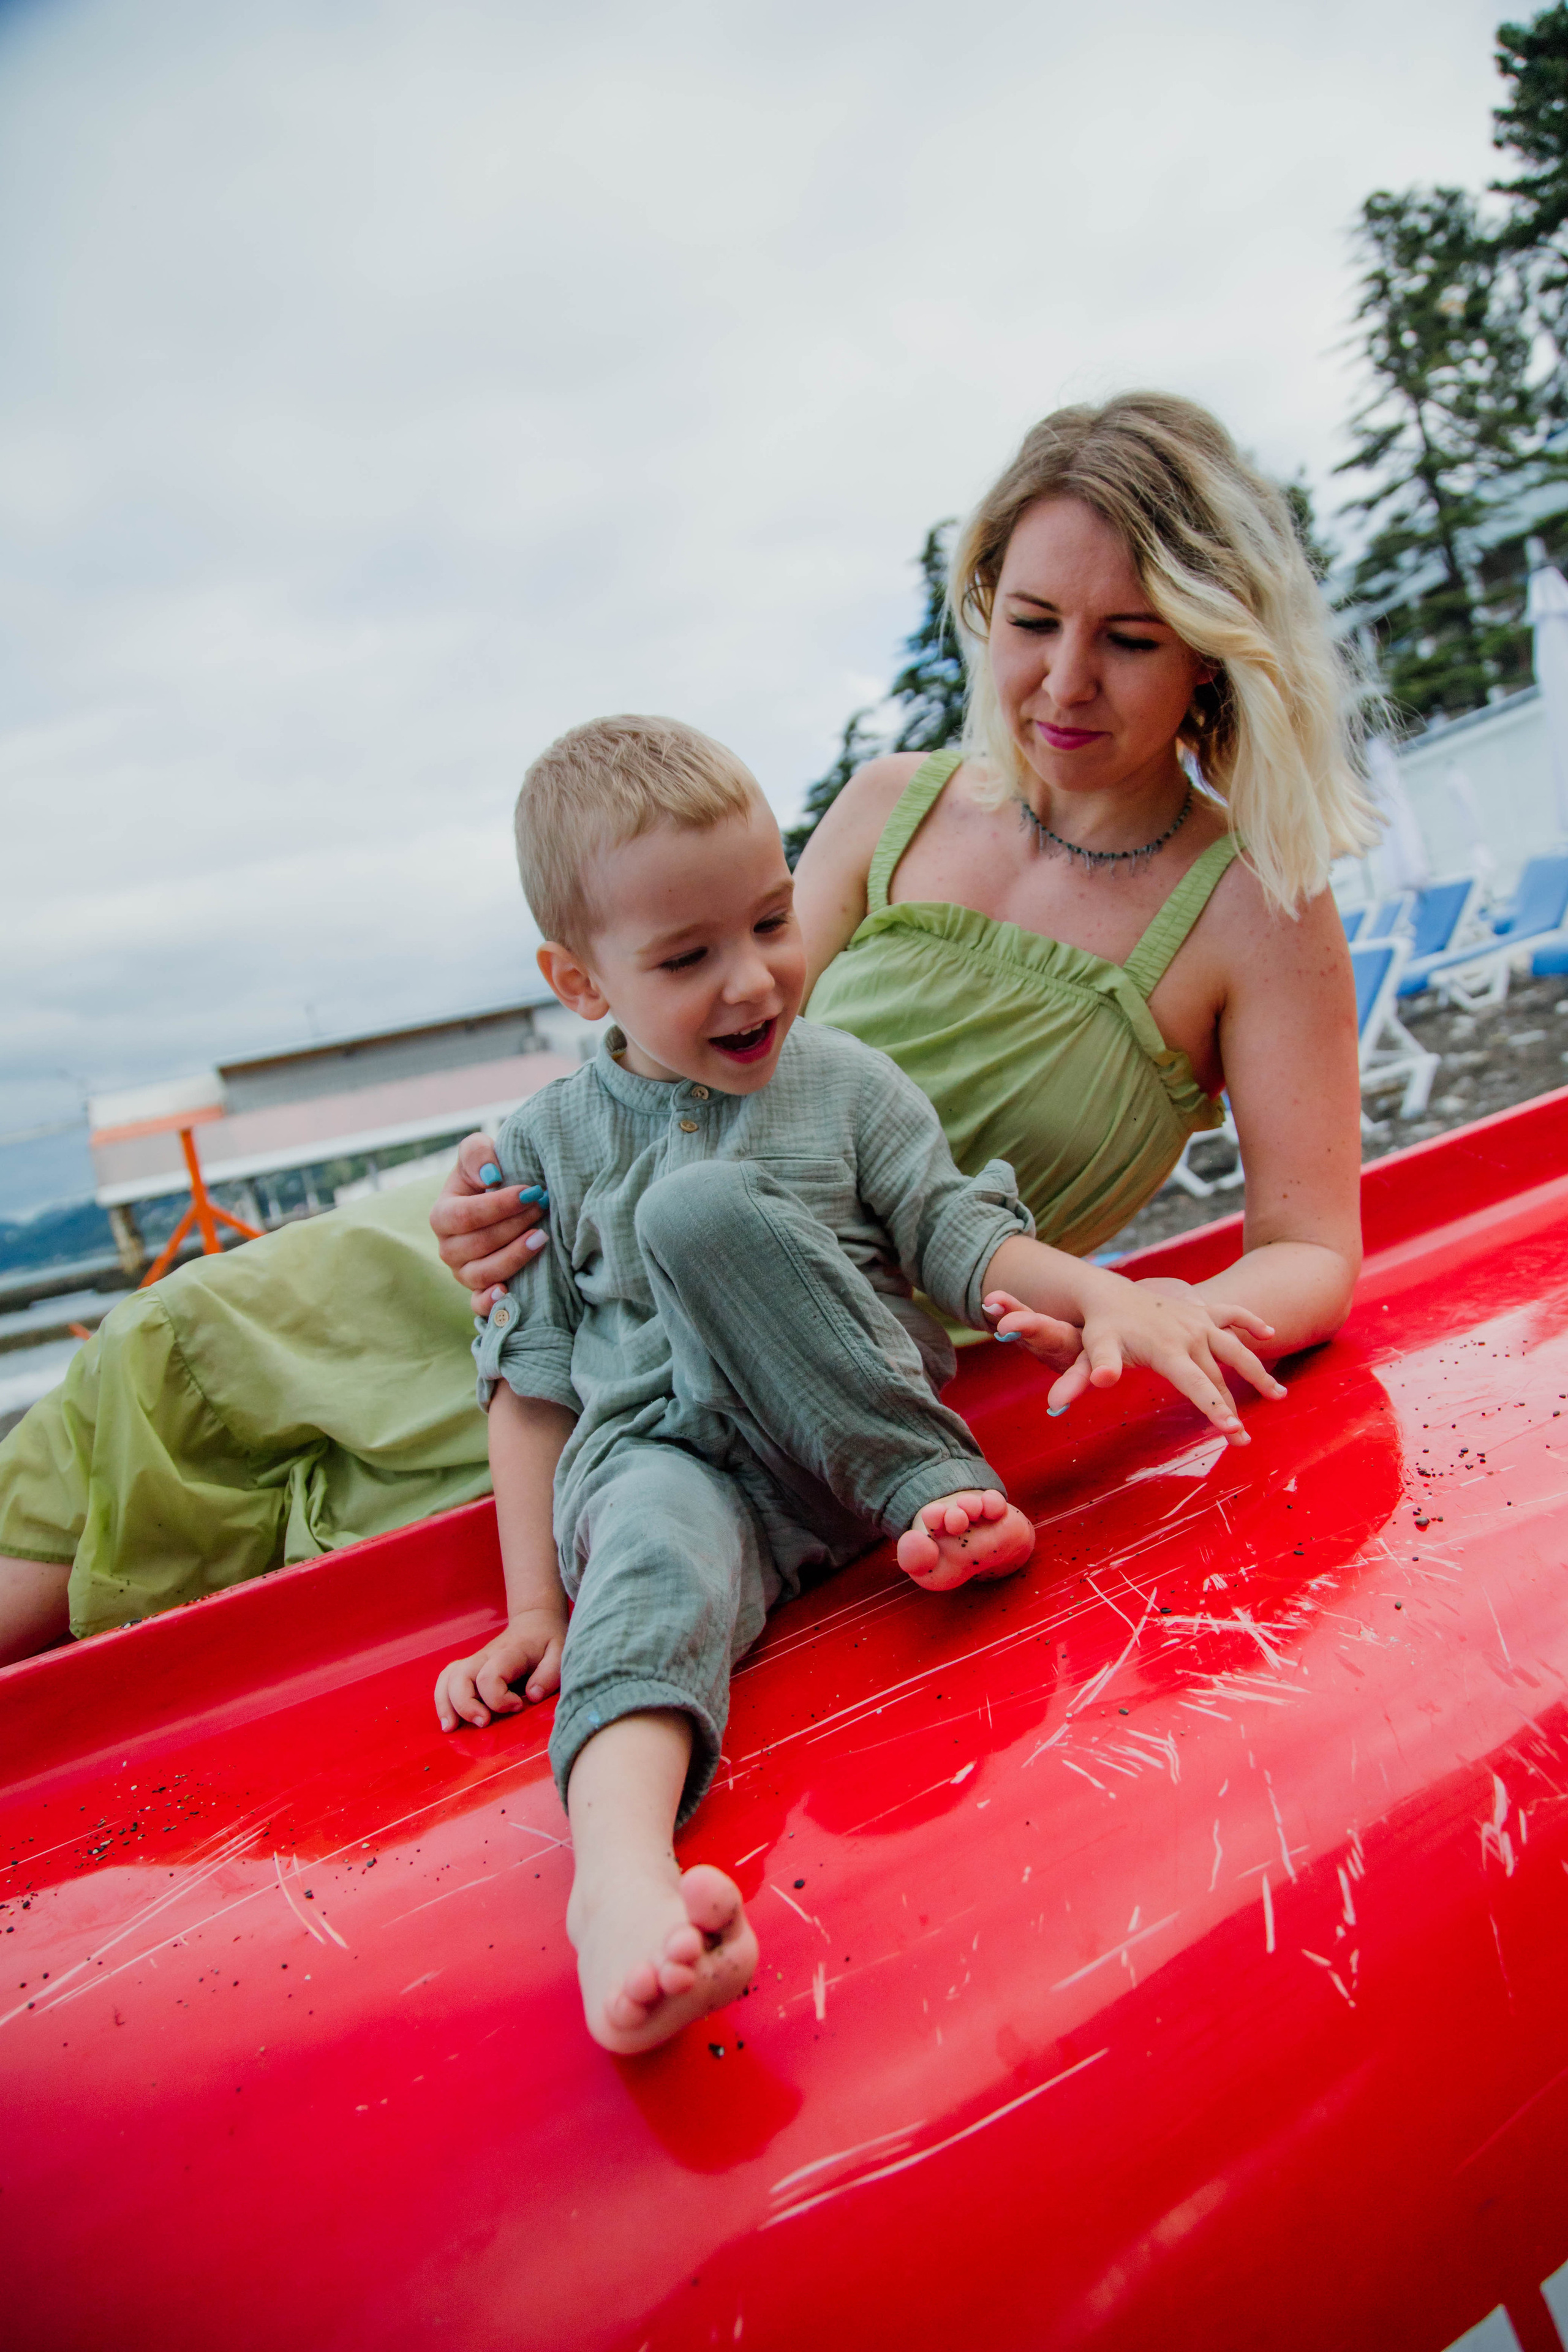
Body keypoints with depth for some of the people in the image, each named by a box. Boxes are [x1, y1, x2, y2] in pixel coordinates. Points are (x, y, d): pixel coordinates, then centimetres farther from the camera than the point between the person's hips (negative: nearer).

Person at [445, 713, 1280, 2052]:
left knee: (702, 1210, -24)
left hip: (853, 1438, 0)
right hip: (659, 1453, 0)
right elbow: (533, 1382, 8)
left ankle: (936, 1491, -24)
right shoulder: (548, 1146, 9)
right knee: (659, 1542, -37)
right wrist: (535, 1608, 2)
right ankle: (624, 1870, -64)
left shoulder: (847, 1084, 10)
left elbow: (961, 1238, 8)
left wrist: (1111, 1296, -14)